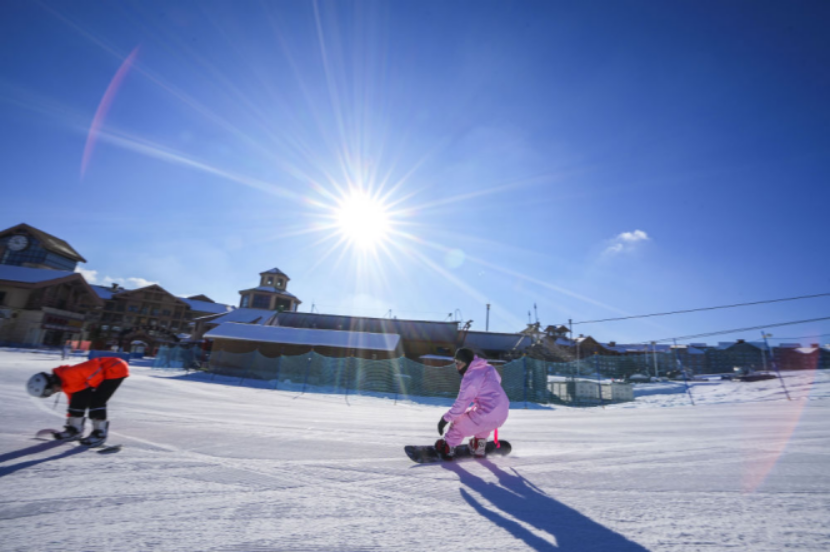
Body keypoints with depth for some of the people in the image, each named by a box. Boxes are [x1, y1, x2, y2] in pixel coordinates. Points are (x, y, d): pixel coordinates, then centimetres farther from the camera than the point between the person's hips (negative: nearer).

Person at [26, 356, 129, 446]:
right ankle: (74, 429, 19)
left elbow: (92, 368, -30)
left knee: (96, 400, -15)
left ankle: (100, 433, -3)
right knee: (79, 396, 7)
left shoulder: (67, 375, -21)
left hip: (116, 370, -10)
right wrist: (70, 420, 29)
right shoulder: (66, 384, 9)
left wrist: (90, 385, -13)